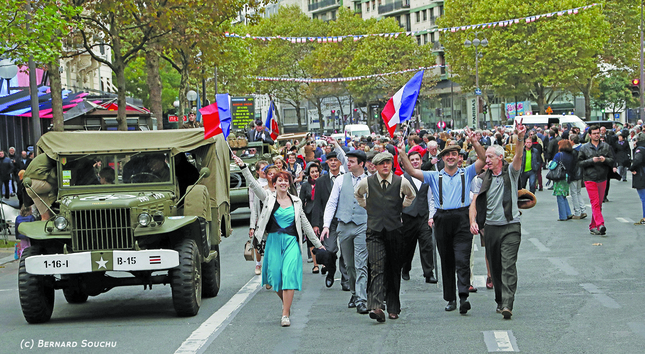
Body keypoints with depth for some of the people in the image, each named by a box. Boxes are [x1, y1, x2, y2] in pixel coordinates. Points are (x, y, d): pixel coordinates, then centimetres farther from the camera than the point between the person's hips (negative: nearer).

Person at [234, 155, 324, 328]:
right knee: (275, 276, 1)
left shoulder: (296, 201, 9)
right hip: (274, 241, 0)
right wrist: (243, 167, -20)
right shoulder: (268, 198, 5)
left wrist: (317, 243, 18)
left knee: (289, 275, -13)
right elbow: (254, 184, -7)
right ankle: (286, 304, 28)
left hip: (291, 242, 0)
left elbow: (305, 223, 16)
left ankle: (285, 315, -14)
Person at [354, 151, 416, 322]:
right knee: (377, 269, -16)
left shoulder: (402, 182, -1)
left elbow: (411, 196, 22)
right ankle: (375, 306, -27)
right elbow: (357, 194, 24)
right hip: (374, 231, -1)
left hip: (395, 230, 1)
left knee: (394, 271, 6)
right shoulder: (366, 182, 0)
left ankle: (393, 308, 17)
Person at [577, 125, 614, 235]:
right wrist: (592, 160, -15)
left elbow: (612, 161, 6)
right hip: (590, 179, -3)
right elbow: (580, 162, -1)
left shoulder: (606, 147, 8)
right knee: (595, 203, -13)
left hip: (602, 179, 3)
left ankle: (593, 226, 16)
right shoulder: (584, 148, 2)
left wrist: (605, 160, -14)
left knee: (599, 204, 8)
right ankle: (600, 225, -21)